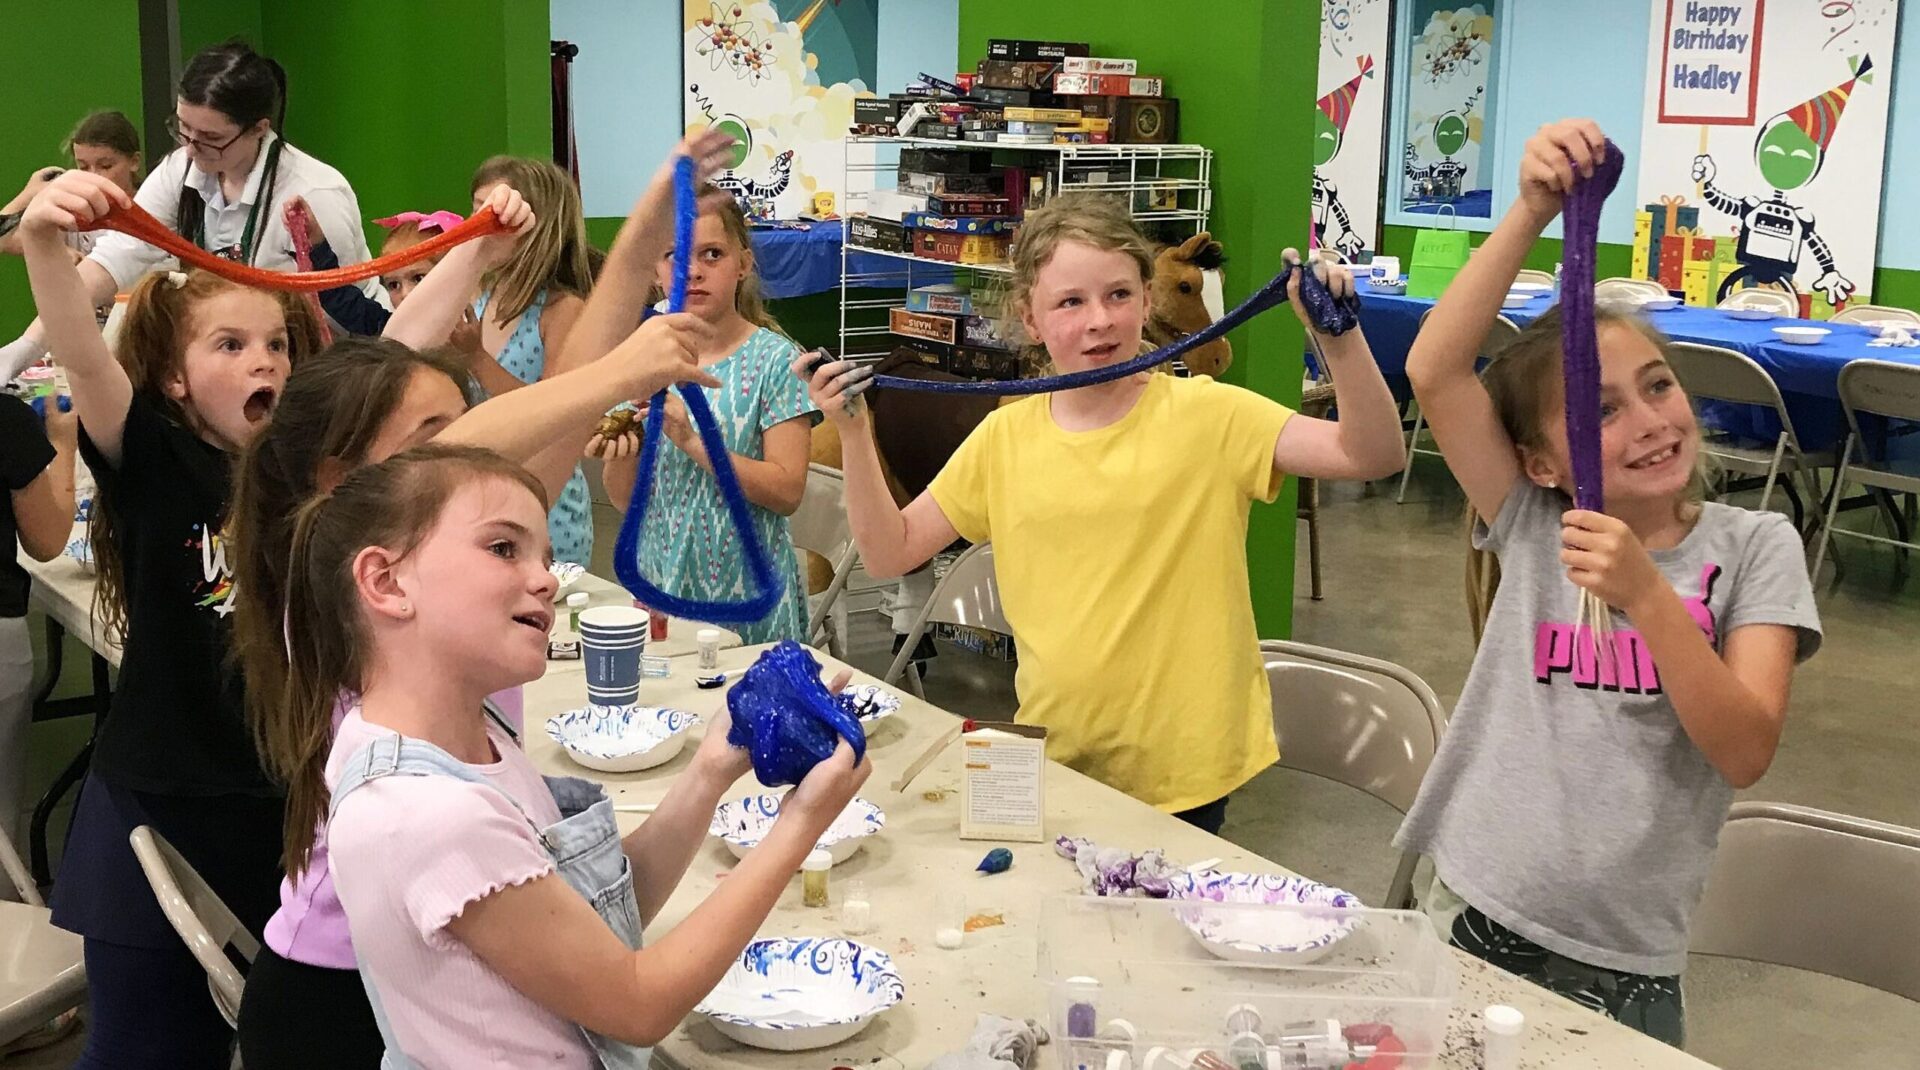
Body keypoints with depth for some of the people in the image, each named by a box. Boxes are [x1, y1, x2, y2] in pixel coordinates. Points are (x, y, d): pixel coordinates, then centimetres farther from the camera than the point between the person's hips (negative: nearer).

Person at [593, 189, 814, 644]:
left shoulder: (775, 359, -8)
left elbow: (787, 491, -16)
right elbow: (626, 500, 6)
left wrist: (692, 441, -24)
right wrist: (619, 454, -15)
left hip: (748, 588, -3)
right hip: (660, 578, 4)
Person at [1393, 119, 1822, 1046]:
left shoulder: (1752, 549, -2)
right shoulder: (1534, 526, 0)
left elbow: (1745, 752, -13)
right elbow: (1433, 374, -13)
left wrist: (1646, 595, -24)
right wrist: (1531, 212, -21)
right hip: (1472, 925, 1)